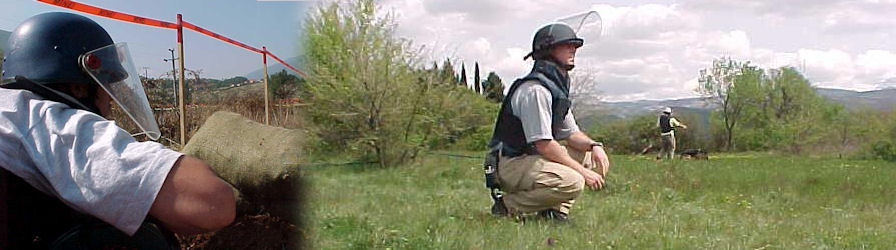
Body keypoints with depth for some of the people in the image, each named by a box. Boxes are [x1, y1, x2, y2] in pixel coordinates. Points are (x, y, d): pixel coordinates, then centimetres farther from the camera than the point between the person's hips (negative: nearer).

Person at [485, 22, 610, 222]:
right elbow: (544, 145, -23)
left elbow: (571, 133, 17)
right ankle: (507, 206, -13)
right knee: (572, 182, -30)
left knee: (593, 156, 8)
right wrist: (583, 172, -18)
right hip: (511, 164, -10)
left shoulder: (558, 87, 14)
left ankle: (555, 209, 2)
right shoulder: (535, 90, -19)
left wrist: (594, 145, -4)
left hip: (534, 158, 10)